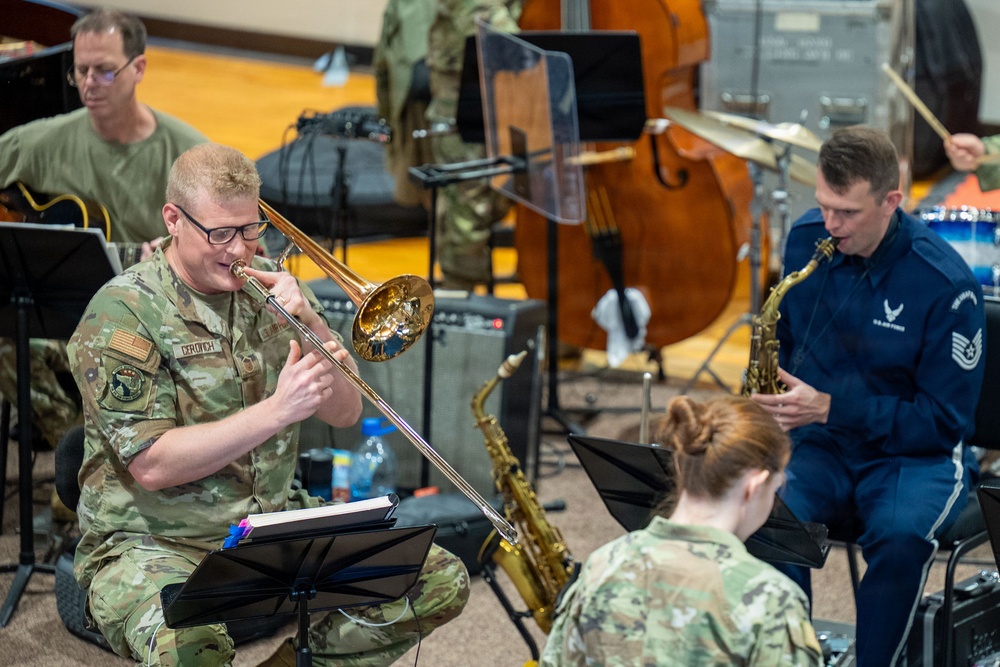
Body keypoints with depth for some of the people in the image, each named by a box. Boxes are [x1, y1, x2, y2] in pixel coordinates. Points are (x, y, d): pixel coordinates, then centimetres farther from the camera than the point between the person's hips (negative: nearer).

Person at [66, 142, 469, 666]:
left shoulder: (266, 285, 6)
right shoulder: (122, 315, -12)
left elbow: (345, 412, 5)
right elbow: (152, 466, -20)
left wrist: (309, 321, -12)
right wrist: (277, 410, -26)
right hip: (156, 544, -6)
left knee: (440, 582, -7)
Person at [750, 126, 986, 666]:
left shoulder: (945, 282, -18)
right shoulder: (806, 239, -2)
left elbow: (945, 420, -14)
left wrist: (830, 407, -23)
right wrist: (771, 391, -5)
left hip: (916, 454, -3)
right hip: (820, 444, 4)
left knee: (900, 537, -37)